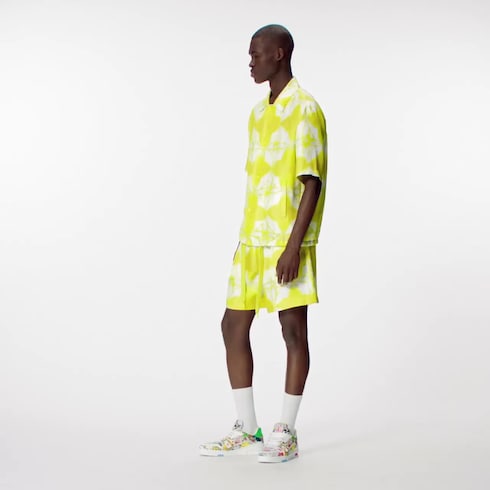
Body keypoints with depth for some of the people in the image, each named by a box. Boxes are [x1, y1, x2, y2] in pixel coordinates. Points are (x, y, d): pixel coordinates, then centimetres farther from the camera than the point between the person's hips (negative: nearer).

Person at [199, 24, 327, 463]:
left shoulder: (304, 111, -10)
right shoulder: (258, 114, 15)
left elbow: (312, 183, -15)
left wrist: (293, 246, -20)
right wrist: (248, 240, 19)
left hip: (287, 244, -8)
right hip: (251, 242, 9)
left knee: (294, 330, 0)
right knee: (234, 326, 7)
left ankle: (286, 432, 11)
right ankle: (247, 430, 18)